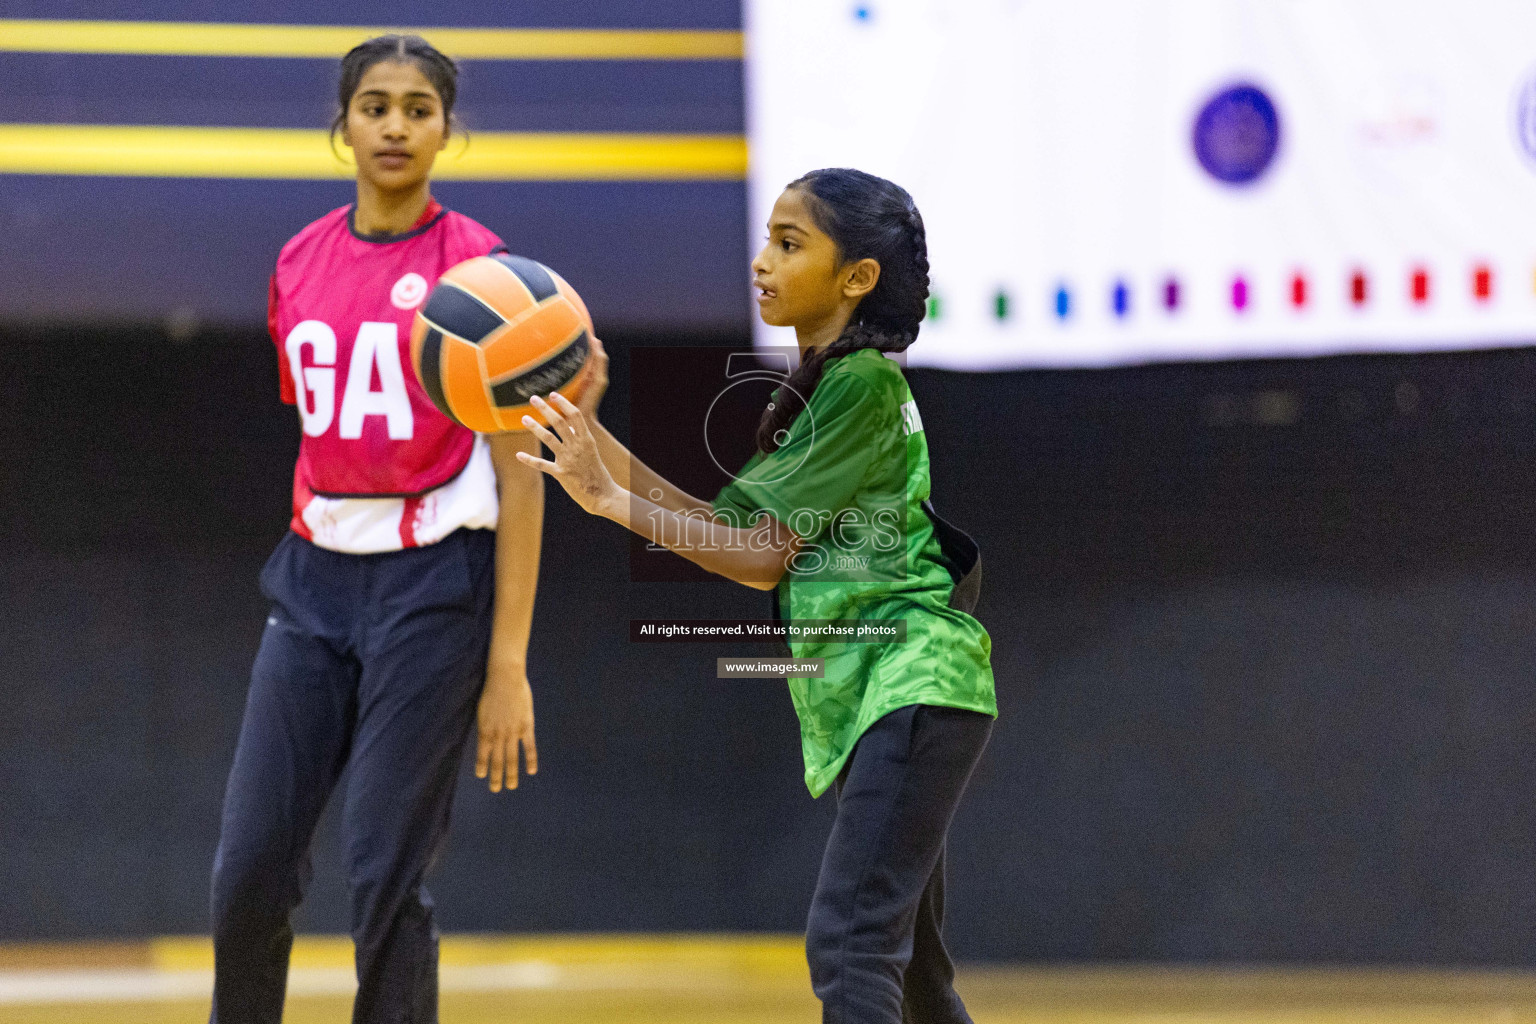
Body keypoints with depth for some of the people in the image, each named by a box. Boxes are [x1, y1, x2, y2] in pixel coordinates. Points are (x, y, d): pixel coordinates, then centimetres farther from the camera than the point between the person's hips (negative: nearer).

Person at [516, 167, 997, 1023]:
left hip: (916, 684, -10)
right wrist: (604, 451, 6)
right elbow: (737, 531, 13)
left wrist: (615, 502, -14)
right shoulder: (820, 383, 16)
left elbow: (765, 556, -14)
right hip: (856, 694, 10)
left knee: (848, 940, -21)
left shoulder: (864, 383, -13)